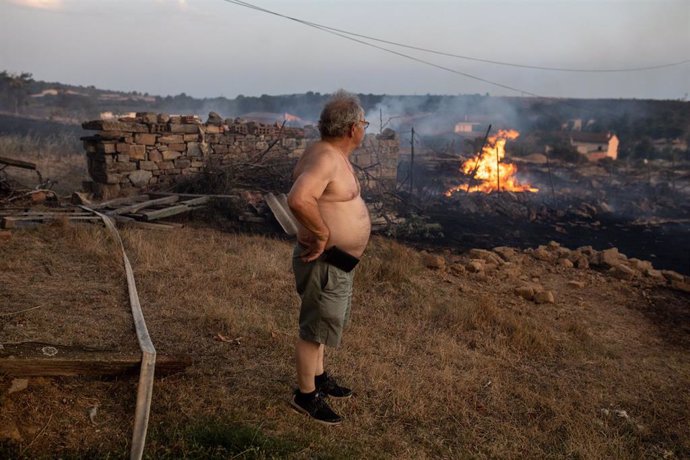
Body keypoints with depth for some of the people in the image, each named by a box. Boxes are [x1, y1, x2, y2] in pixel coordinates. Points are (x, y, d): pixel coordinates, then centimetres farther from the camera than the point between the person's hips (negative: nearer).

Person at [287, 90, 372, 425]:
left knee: (322, 324, 24)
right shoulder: (324, 158, -25)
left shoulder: (334, 155, 8)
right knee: (315, 329, 5)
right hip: (324, 263, -10)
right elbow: (298, 199, -41)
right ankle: (305, 395, 22)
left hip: (338, 262, 10)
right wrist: (322, 234, -28)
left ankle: (319, 377, 43)